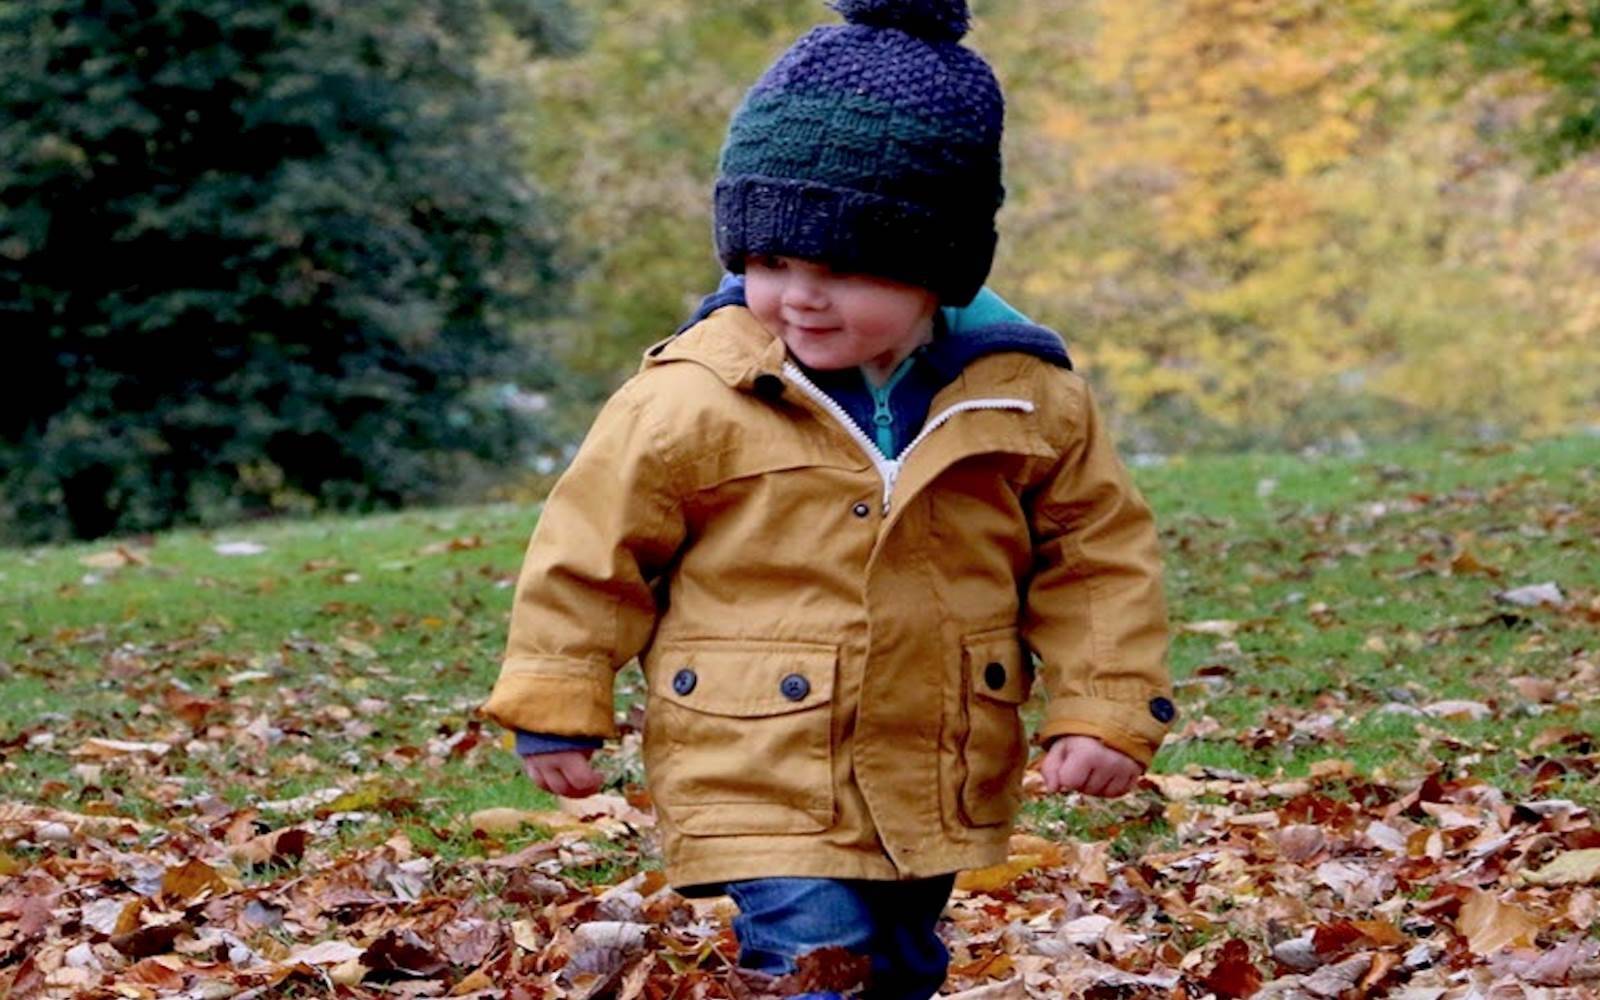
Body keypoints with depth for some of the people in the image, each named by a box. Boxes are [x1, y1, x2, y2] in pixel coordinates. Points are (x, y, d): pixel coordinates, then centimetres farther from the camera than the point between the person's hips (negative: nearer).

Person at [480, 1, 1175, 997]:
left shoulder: (1025, 396, -6)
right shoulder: (692, 399, -13)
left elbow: (1097, 554, 4)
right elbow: (594, 546, -2)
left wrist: (1105, 709, -3)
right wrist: (557, 707, 2)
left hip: (941, 795, 4)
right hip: (762, 790, -4)